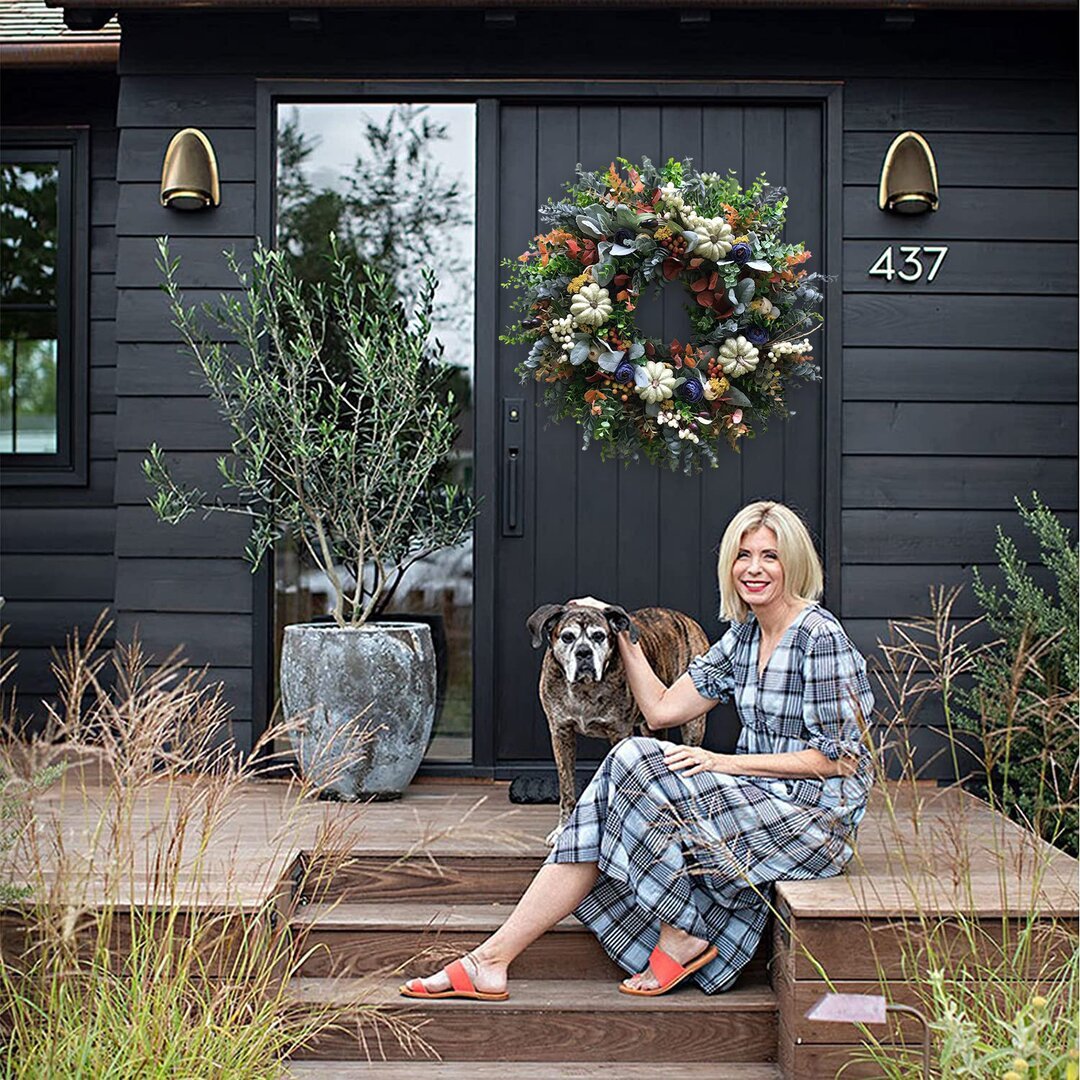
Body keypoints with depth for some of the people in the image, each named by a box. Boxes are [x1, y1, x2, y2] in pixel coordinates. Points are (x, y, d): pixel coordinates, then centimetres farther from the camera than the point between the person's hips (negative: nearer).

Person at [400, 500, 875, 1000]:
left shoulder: (819, 636, -13)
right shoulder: (743, 636, 12)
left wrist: (727, 762, -19)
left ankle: (683, 937, -9)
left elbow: (840, 758, -16)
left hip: (815, 815, -8)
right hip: (760, 799, 8)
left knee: (636, 764, -22)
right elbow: (662, 709, 12)